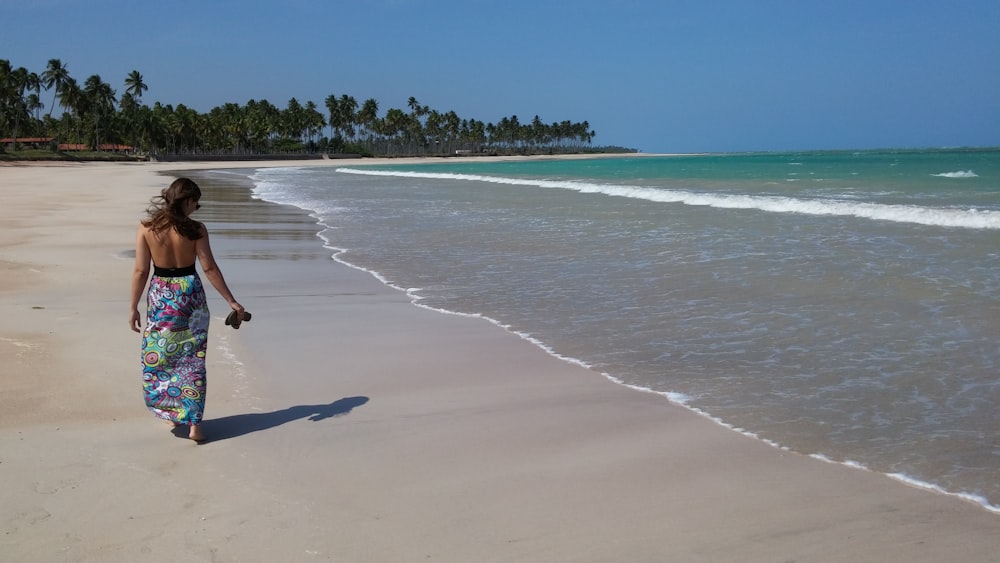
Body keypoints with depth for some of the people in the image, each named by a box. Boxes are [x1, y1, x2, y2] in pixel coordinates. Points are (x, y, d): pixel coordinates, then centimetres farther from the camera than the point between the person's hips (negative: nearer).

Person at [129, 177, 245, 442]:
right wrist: (232, 302, -4)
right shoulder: (195, 229, -9)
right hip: (190, 295, -1)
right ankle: (194, 423, 7)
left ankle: (171, 413, 27)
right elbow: (210, 268, -10)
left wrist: (133, 307, 4)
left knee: (158, 357, 18)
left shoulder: (146, 228, -6)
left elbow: (141, 270, -5)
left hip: (160, 297, 1)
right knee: (192, 359, 7)